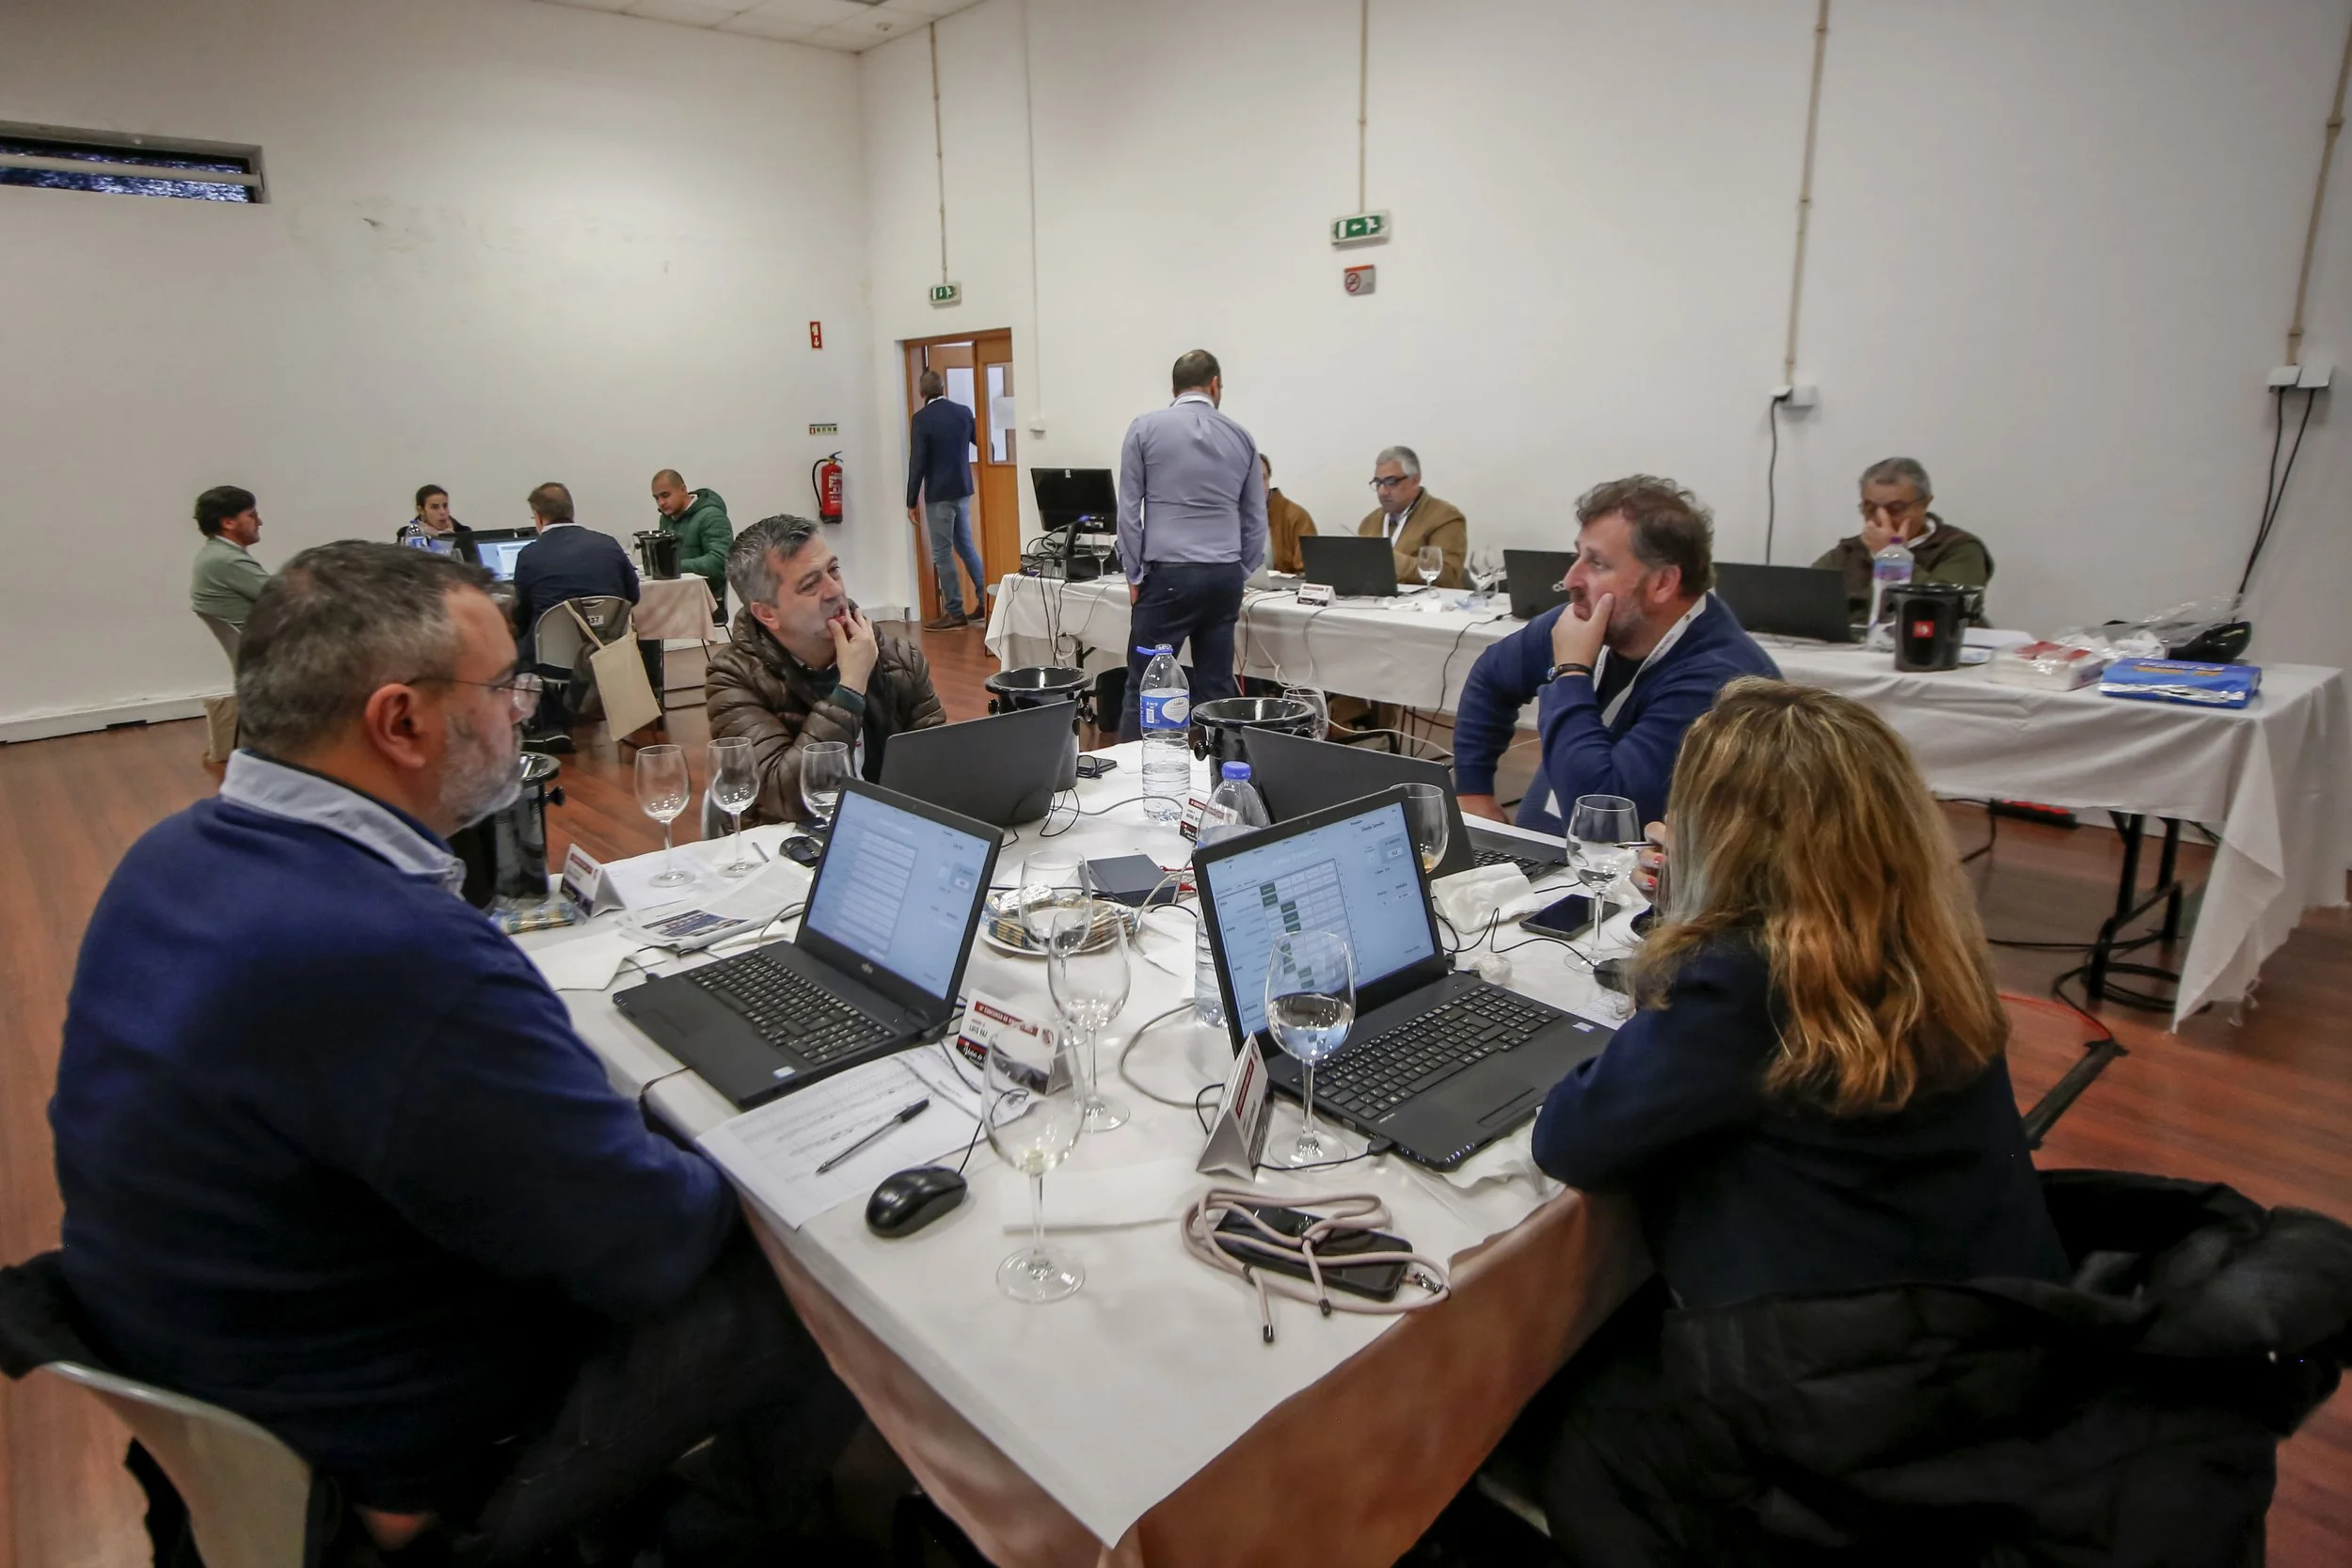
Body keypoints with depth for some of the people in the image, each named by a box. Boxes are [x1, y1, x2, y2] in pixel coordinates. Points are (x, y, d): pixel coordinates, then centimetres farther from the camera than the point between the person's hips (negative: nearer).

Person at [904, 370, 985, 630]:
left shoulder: (921, 419, -12)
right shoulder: (964, 412, 4)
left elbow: (917, 463, -14)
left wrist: (911, 502, -8)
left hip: (938, 495, -6)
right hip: (963, 490, 6)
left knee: (942, 553, 0)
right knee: (966, 546, 17)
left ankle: (954, 613, 2)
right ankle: (985, 601, 17)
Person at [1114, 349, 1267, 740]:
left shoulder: (1145, 428, 1)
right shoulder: (1241, 437, 10)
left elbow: (1129, 508, 0)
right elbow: (1255, 518, 11)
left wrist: (1134, 574, 6)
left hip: (1168, 574, -3)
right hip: (1224, 576, 4)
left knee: (1144, 686, 1)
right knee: (1216, 687, 8)